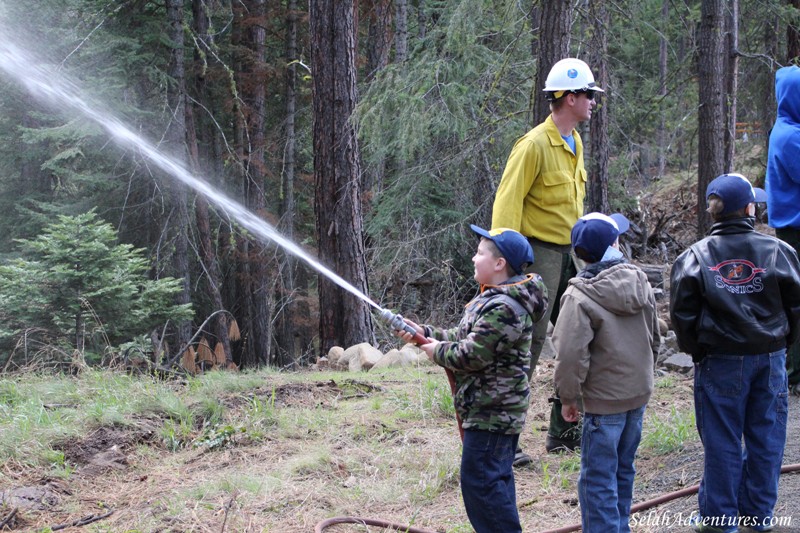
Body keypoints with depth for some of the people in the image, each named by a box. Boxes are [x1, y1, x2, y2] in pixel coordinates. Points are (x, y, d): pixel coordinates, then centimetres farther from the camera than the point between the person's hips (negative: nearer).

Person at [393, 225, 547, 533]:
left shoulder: (504, 309, -21)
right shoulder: (492, 300, 14)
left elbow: (471, 355, -24)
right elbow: (463, 338, 20)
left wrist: (438, 352, -7)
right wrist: (425, 334, 10)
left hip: (492, 413, -11)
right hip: (499, 411, 11)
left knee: (480, 479, -8)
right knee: (495, 479, 17)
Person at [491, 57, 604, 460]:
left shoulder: (575, 142, 14)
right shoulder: (535, 145, -15)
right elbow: (507, 203, -18)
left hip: (567, 256, 9)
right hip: (539, 254, -9)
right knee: (528, 343, -9)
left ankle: (564, 433, 22)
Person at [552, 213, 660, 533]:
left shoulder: (579, 297, -19)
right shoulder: (640, 281, 2)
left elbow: (571, 354, -22)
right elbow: (654, 339, 13)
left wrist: (569, 397, -9)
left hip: (604, 401, -7)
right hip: (639, 393, 7)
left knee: (598, 480, 0)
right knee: (623, 470, 20)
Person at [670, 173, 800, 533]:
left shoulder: (695, 256, -7)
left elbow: (682, 313, -6)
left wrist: (695, 350, 7)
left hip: (720, 363, -1)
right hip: (770, 359, 1)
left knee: (722, 440, 6)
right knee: (765, 436, 12)